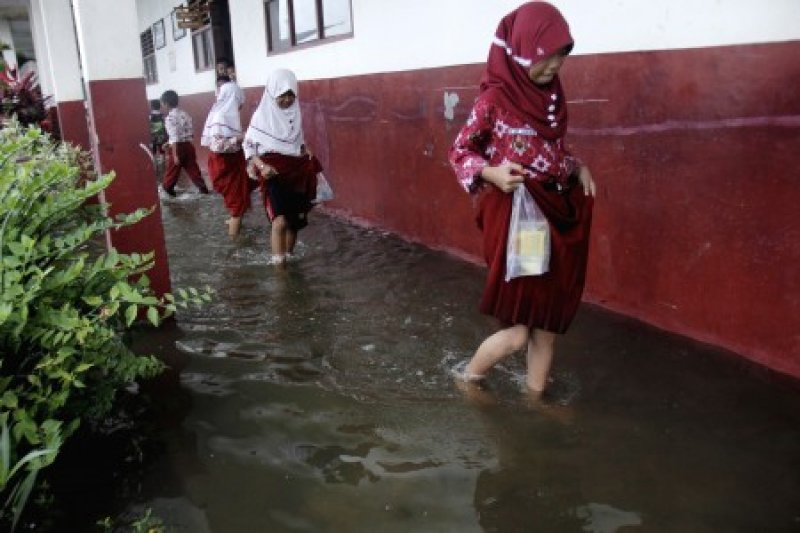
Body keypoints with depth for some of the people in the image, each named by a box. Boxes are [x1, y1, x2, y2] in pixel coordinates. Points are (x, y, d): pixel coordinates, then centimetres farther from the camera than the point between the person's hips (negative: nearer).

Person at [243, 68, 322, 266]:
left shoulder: (296, 114, 7)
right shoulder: (263, 115, -4)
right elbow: (248, 145, -2)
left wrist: (308, 158, 1)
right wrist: (262, 166, -18)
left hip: (297, 174, 5)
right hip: (274, 174, -5)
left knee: (294, 221, 9)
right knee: (280, 221, -20)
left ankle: (288, 260, 26)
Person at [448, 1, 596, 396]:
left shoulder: (552, 96, 9)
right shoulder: (495, 99, -10)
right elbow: (458, 152, -3)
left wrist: (578, 168, 1)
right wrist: (491, 173, -21)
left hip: (556, 217, 7)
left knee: (549, 321, 13)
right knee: (517, 331, -1)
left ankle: (534, 396, 32)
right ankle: (470, 376, 28)